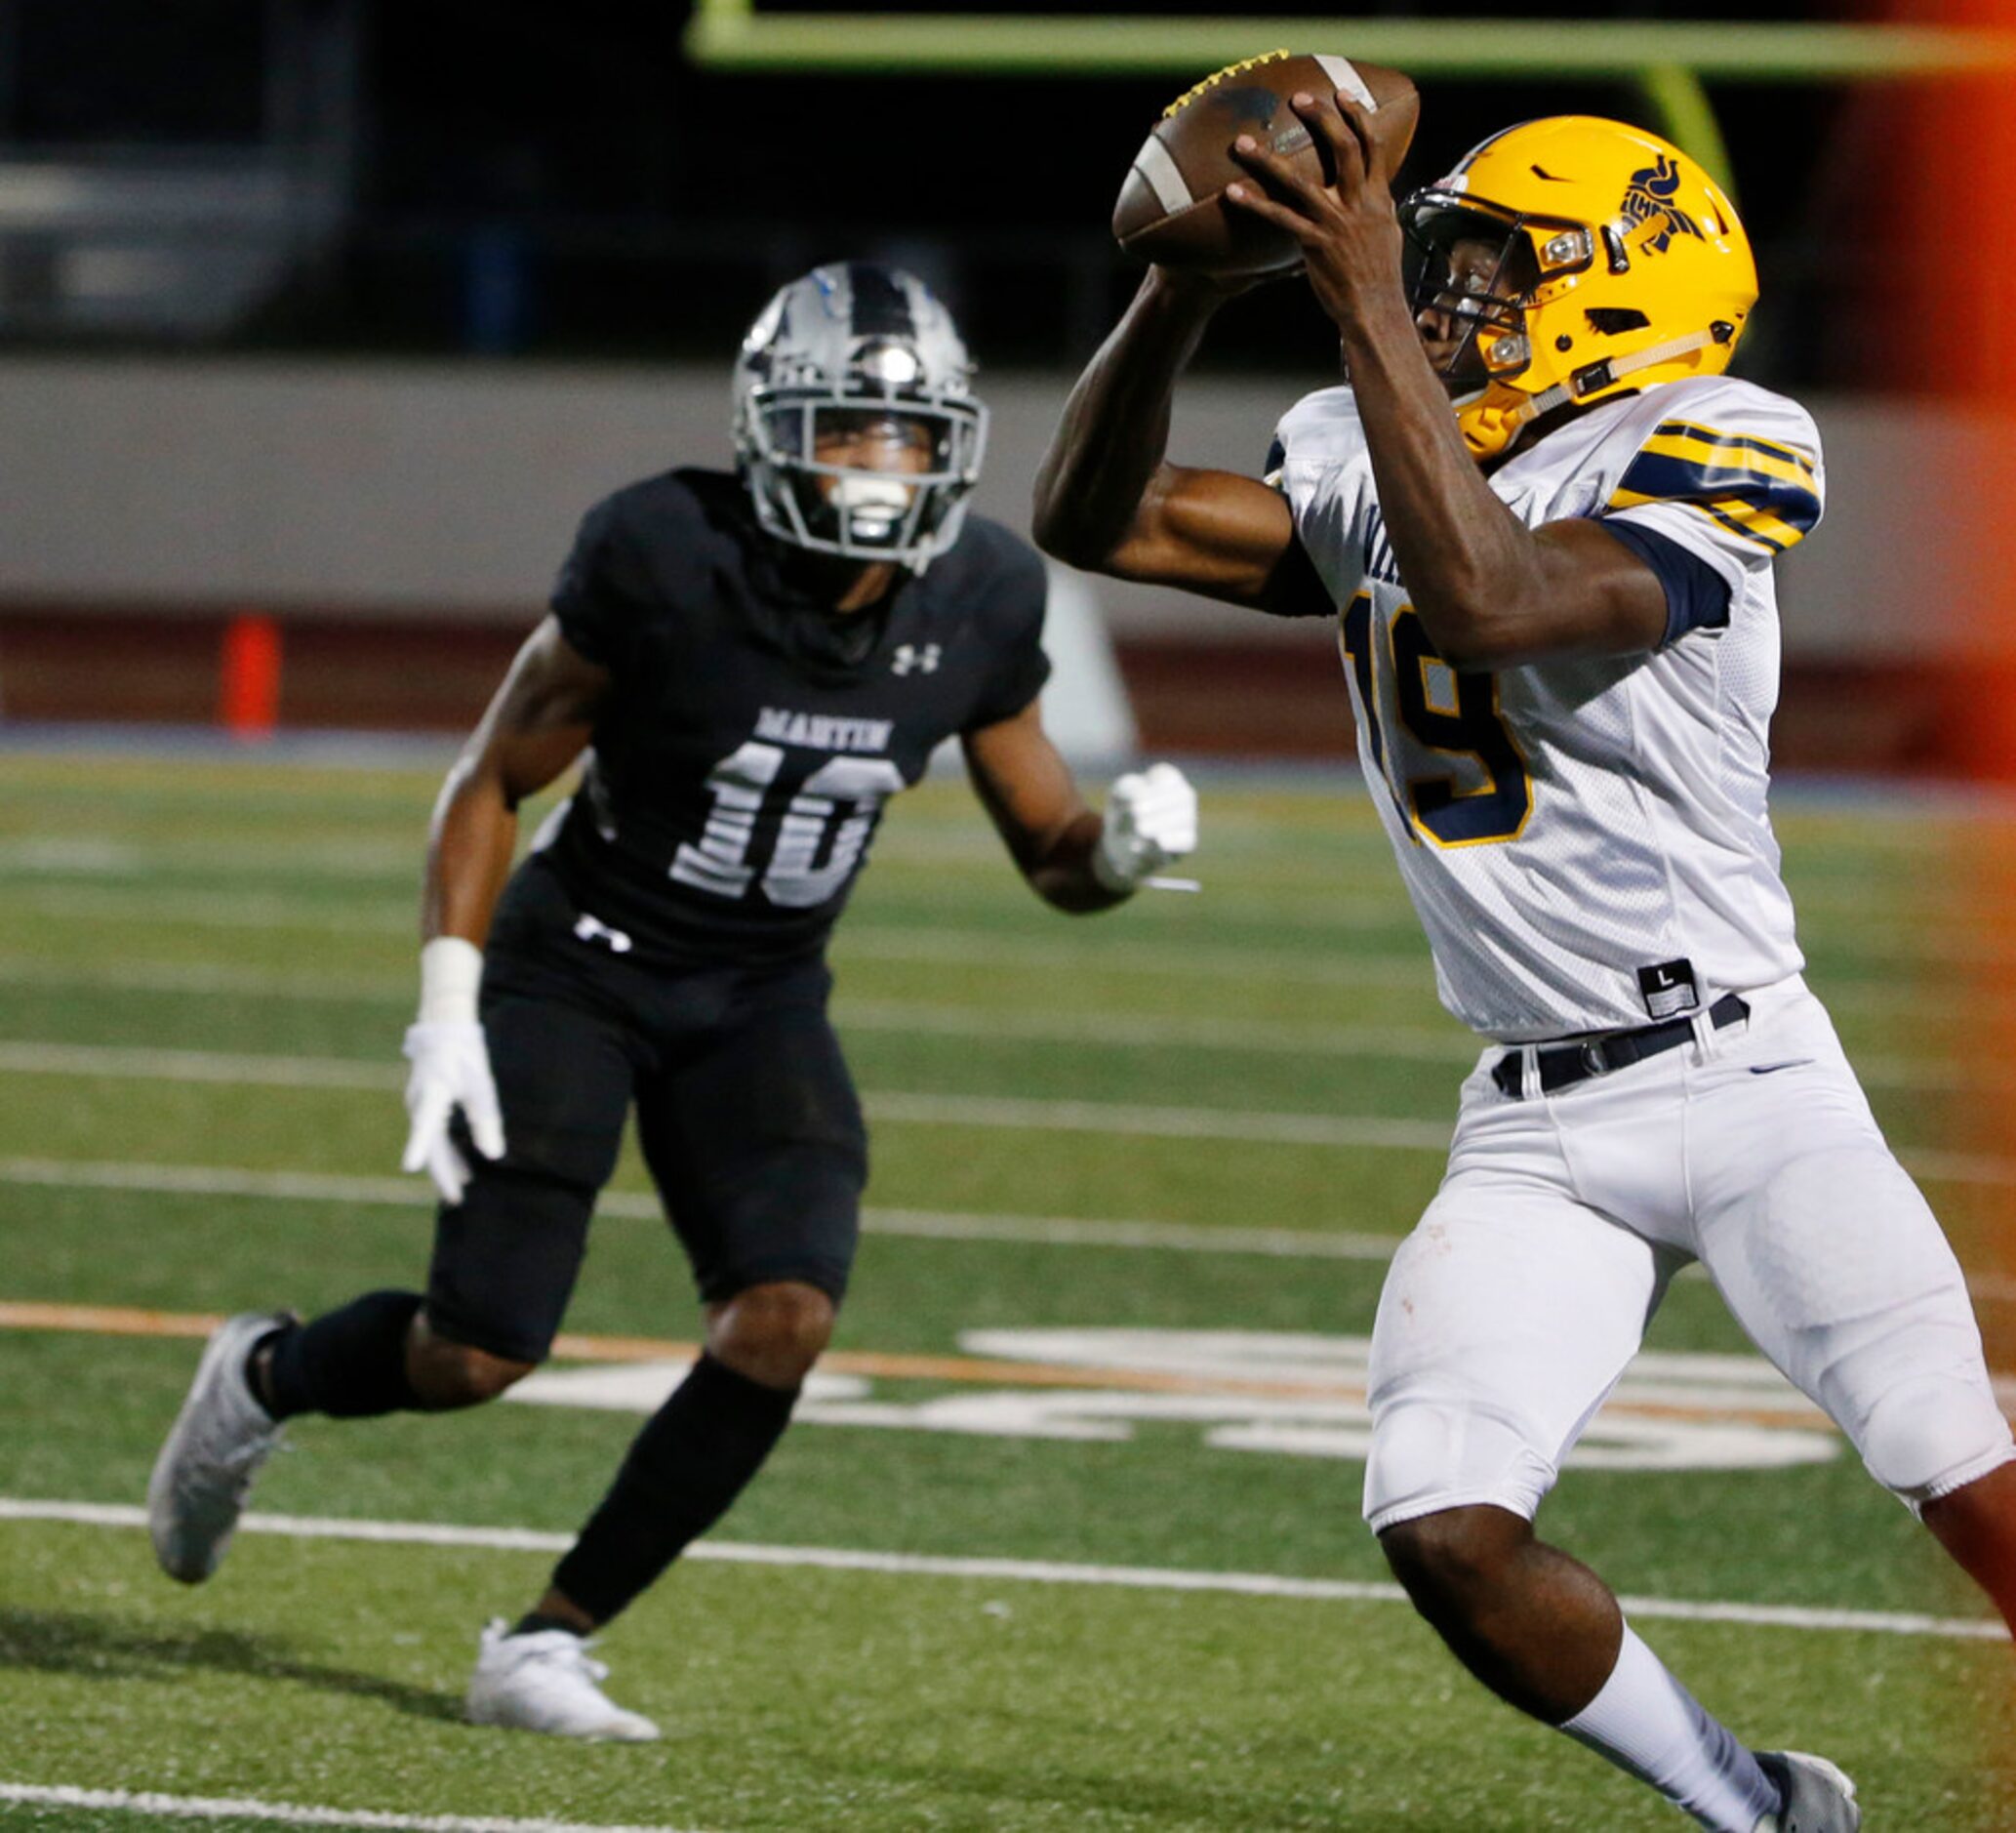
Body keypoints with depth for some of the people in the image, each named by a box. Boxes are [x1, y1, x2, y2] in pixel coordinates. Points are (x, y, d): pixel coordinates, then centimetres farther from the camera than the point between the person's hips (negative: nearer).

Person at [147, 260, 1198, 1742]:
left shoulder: (979, 605, -8)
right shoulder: (668, 562, -21)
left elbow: (1051, 852, 3)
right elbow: (493, 781, -11)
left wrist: (1124, 845, -21)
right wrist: (447, 1017, -17)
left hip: (763, 1005, 4)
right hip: (579, 965, -4)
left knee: (783, 1322, -18)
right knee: (476, 1359, -8)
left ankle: (550, 1644, -2)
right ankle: (264, 1378, 28)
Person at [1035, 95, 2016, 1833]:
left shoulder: (1696, 467, -11)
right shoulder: (1368, 477, 10)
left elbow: (1490, 602, -27)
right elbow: (1095, 517, 7)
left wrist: (1371, 304, -30)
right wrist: (1184, 292, -9)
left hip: (1742, 1080, -5)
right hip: (1537, 1126, 6)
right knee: (1448, 1531, -12)